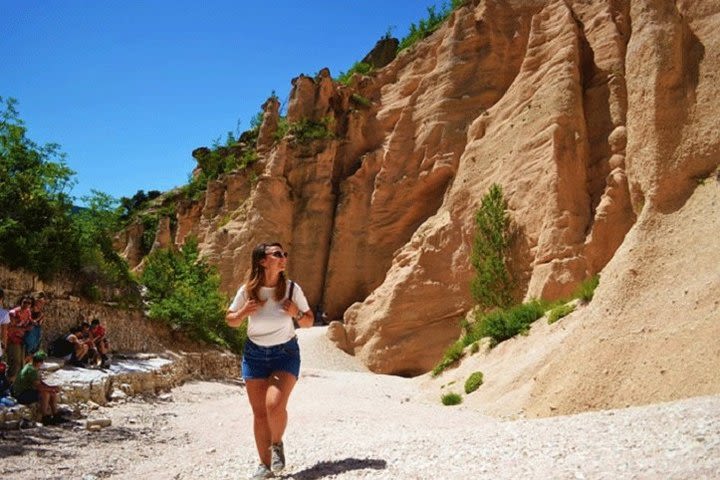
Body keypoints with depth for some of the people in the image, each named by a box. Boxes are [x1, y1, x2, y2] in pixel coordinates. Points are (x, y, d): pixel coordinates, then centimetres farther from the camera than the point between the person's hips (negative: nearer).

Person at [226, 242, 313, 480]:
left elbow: (309, 322, 1)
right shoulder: (247, 290, -10)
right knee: (259, 413, 5)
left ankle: (277, 444, 10)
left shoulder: (292, 288, -11)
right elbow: (230, 320, 4)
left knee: (275, 405, -21)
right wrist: (243, 312, -16)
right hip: (254, 354, 2)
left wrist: (296, 313, -20)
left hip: (285, 353, -1)